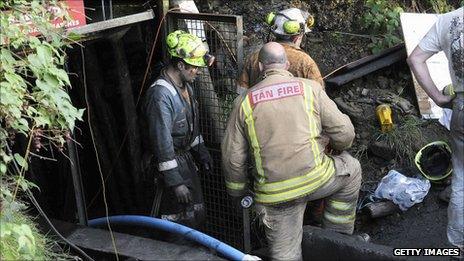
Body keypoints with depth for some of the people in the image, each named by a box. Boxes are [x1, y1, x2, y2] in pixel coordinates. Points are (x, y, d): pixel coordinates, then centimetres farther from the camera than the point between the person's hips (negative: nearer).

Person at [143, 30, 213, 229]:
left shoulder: (185, 86, 5)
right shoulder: (160, 94, -26)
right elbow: (162, 142, -26)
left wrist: (201, 153, 20)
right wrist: (175, 182, -25)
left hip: (187, 157, 9)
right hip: (172, 162, -9)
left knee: (196, 211, 17)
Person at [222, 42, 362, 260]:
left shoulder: (245, 101, 5)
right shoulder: (309, 88, 2)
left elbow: (233, 157, 6)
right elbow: (344, 133, 2)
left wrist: (238, 190, 22)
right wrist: (339, 147, 26)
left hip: (274, 194, 2)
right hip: (315, 180, -1)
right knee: (351, 169, 28)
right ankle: (337, 234, 33)